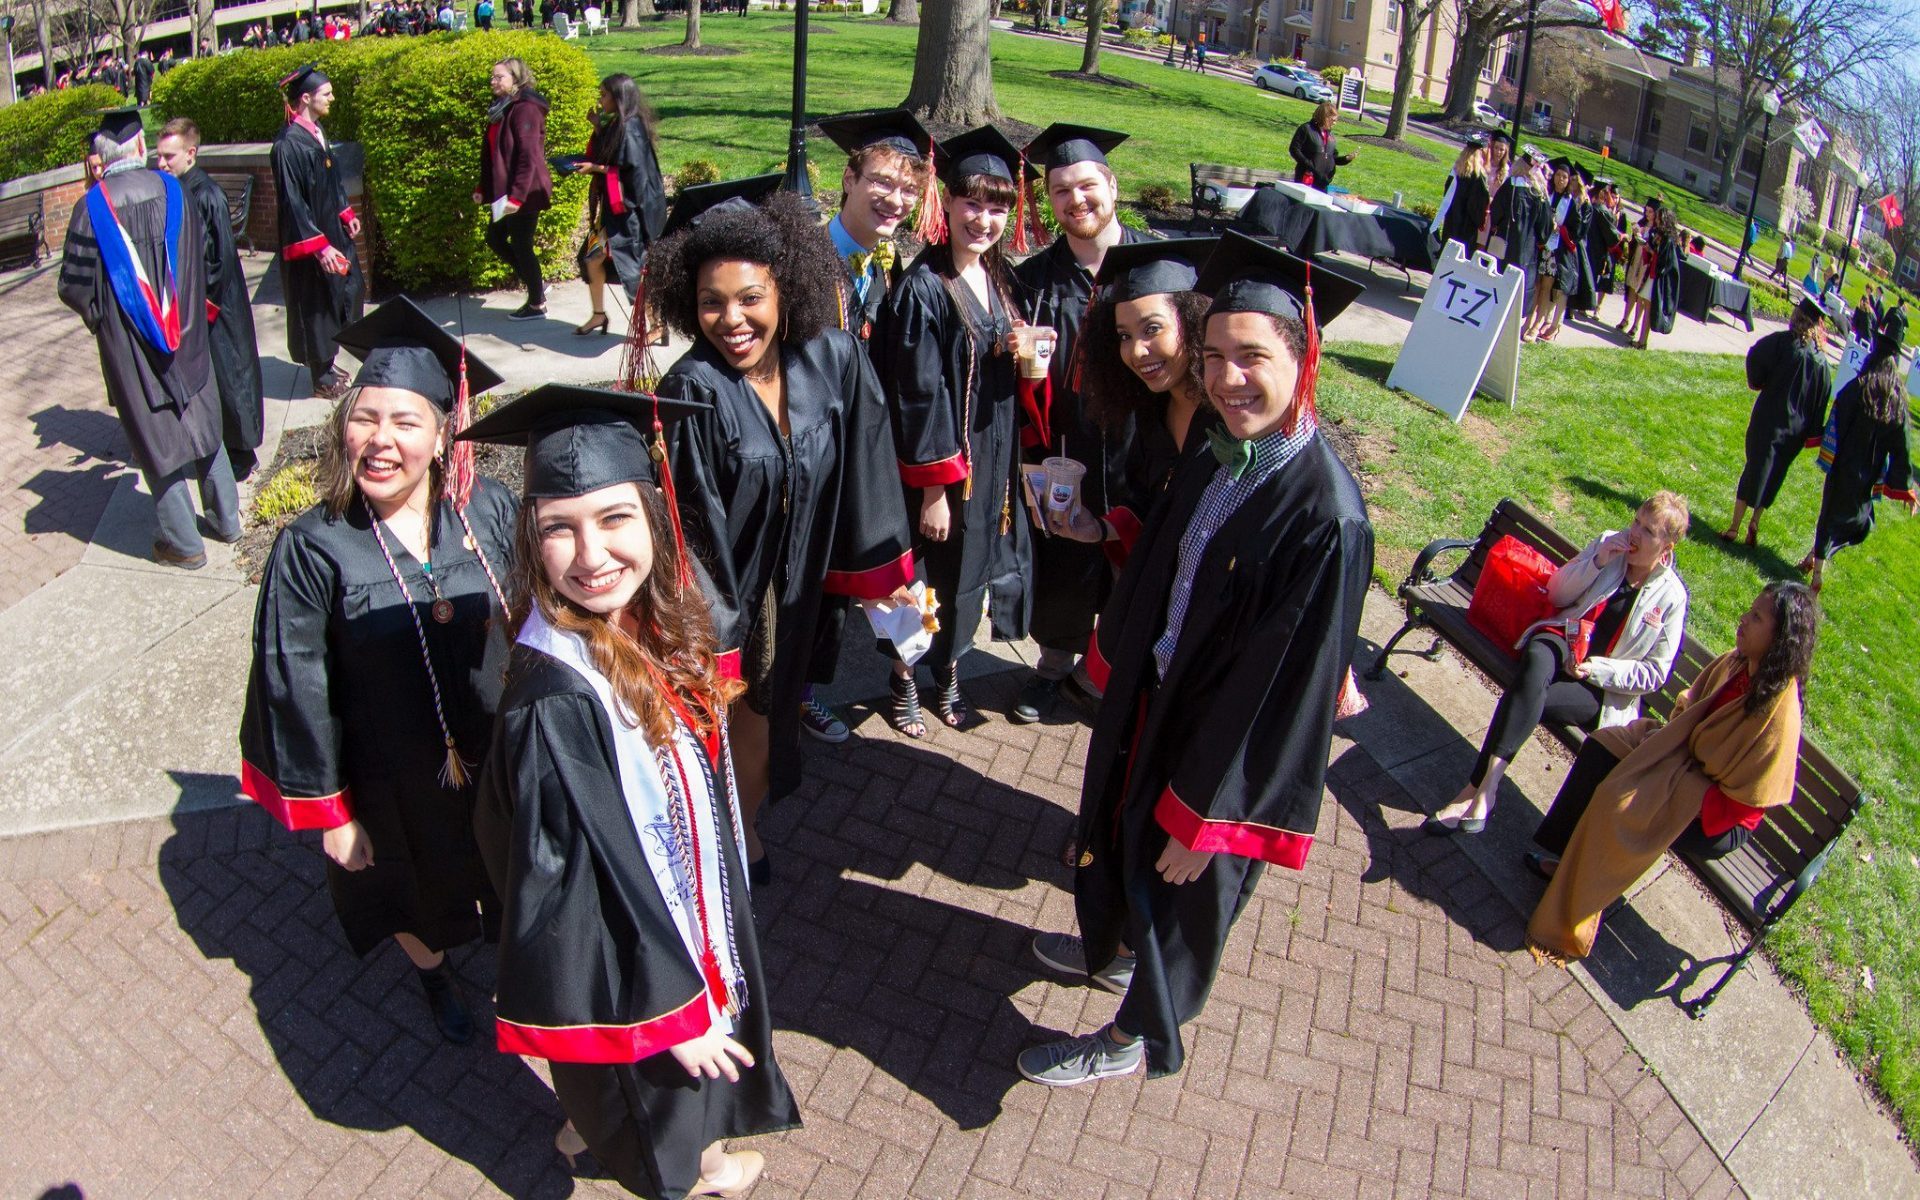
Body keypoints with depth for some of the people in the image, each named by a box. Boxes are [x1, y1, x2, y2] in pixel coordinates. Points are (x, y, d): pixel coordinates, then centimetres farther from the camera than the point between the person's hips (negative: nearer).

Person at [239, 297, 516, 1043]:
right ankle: (434, 976, 57)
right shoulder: (312, 550, -20)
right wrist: (328, 811, -8)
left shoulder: (491, 511, -15)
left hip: (506, 757, 2)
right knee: (416, 891, 25)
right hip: (395, 782, -1)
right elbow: (297, 693, -13)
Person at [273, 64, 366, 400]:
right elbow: (292, 202, -23)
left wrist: (346, 214, 13)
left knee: (347, 291, 16)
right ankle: (323, 380, 15)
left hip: (330, 232, 9)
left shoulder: (315, 132, 6)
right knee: (316, 305, 2)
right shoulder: (289, 144, -21)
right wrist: (320, 247, -25)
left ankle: (324, 365, 31)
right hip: (310, 238, -9)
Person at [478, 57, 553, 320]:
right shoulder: (501, 109, 15)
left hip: (524, 193, -10)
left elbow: (529, 157, -21)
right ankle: (535, 283, 28)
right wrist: (483, 188, 15)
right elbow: (491, 153, 19)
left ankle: (537, 304, 13)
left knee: (520, 245, -1)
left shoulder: (525, 109, -14)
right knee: (495, 238, 15)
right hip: (505, 192, 10)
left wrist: (518, 195, -25)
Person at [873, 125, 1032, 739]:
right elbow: (918, 399, -20)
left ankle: (948, 674, 37)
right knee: (926, 574, 9)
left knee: (968, 568, 18)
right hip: (939, 464, -6)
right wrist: (933, 490, -20)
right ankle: (904, 680, 31)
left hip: (992, 459, 7)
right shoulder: (923, 287, -19)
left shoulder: (1001, 279, 3)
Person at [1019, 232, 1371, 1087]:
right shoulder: (1222, 457, -8)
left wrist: (1205, 816, -20)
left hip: (1221, 738, -7)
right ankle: (1117, 950, 61)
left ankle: (1136, 1038, 45)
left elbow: (1292, 687, -26)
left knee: (1177, 888, 17)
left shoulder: (1325, 516, -31)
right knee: (1123, 839, 30)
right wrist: (1117, 657, 17)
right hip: (1154, 695, 7)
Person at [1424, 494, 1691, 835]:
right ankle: (1488, 785, -46)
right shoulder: (1608, 543, 7)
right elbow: (1556, 593, 6)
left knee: (1530, 693, -33)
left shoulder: (1671, 598, -1)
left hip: (1603, 688, -2)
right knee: (1536, 662, -36)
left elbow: (1654, 673, -1)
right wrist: (1597, 561, -9)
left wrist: (1597, 669, -15)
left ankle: (1478, 788, -31)